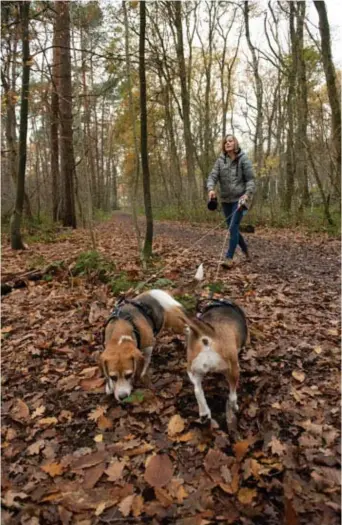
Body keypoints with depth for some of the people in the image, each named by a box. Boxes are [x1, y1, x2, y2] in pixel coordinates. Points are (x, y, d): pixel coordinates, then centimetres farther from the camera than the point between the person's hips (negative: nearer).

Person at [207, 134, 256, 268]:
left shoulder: (243, 159, -5)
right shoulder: (220, 160, 4)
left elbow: (251, 179, -7)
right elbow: (213, 176, -3)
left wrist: (247, 194, -22)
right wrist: (211, 189, -23)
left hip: (239, 199, -5)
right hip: (226, 199, 5)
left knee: (233, 228, -14)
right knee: (232, 229, 12)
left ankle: (229, 258, -11)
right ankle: (246, 251, 33)